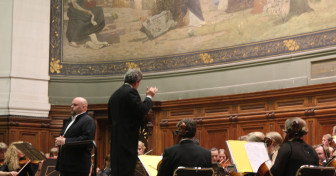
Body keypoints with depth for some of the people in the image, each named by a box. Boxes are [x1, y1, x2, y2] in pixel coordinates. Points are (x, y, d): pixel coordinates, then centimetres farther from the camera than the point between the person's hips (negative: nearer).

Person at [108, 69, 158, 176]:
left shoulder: (114, 95, 18)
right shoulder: (131, 92, -8)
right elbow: (142, 110, -17)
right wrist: (149, 97, -2)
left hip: (115, 140, 9)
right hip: (128, 139, -9)